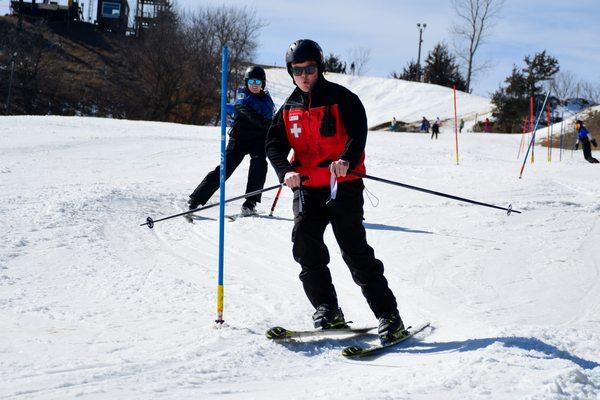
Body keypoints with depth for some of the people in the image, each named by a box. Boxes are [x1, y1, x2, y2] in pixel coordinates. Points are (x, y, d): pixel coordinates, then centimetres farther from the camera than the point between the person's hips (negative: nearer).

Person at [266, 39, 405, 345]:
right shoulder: (288, 109, 13)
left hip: (343, 185, -5)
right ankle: (327, 310, 3)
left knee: (355, 249, -10)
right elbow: (275, 145, 7)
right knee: (305, 245, -10)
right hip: (307, 188, 5)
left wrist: (346, 160, -34)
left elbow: (358, 133, -14)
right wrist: (286, 171, -14)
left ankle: (388, 316, -5)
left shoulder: (341, 98, -2)